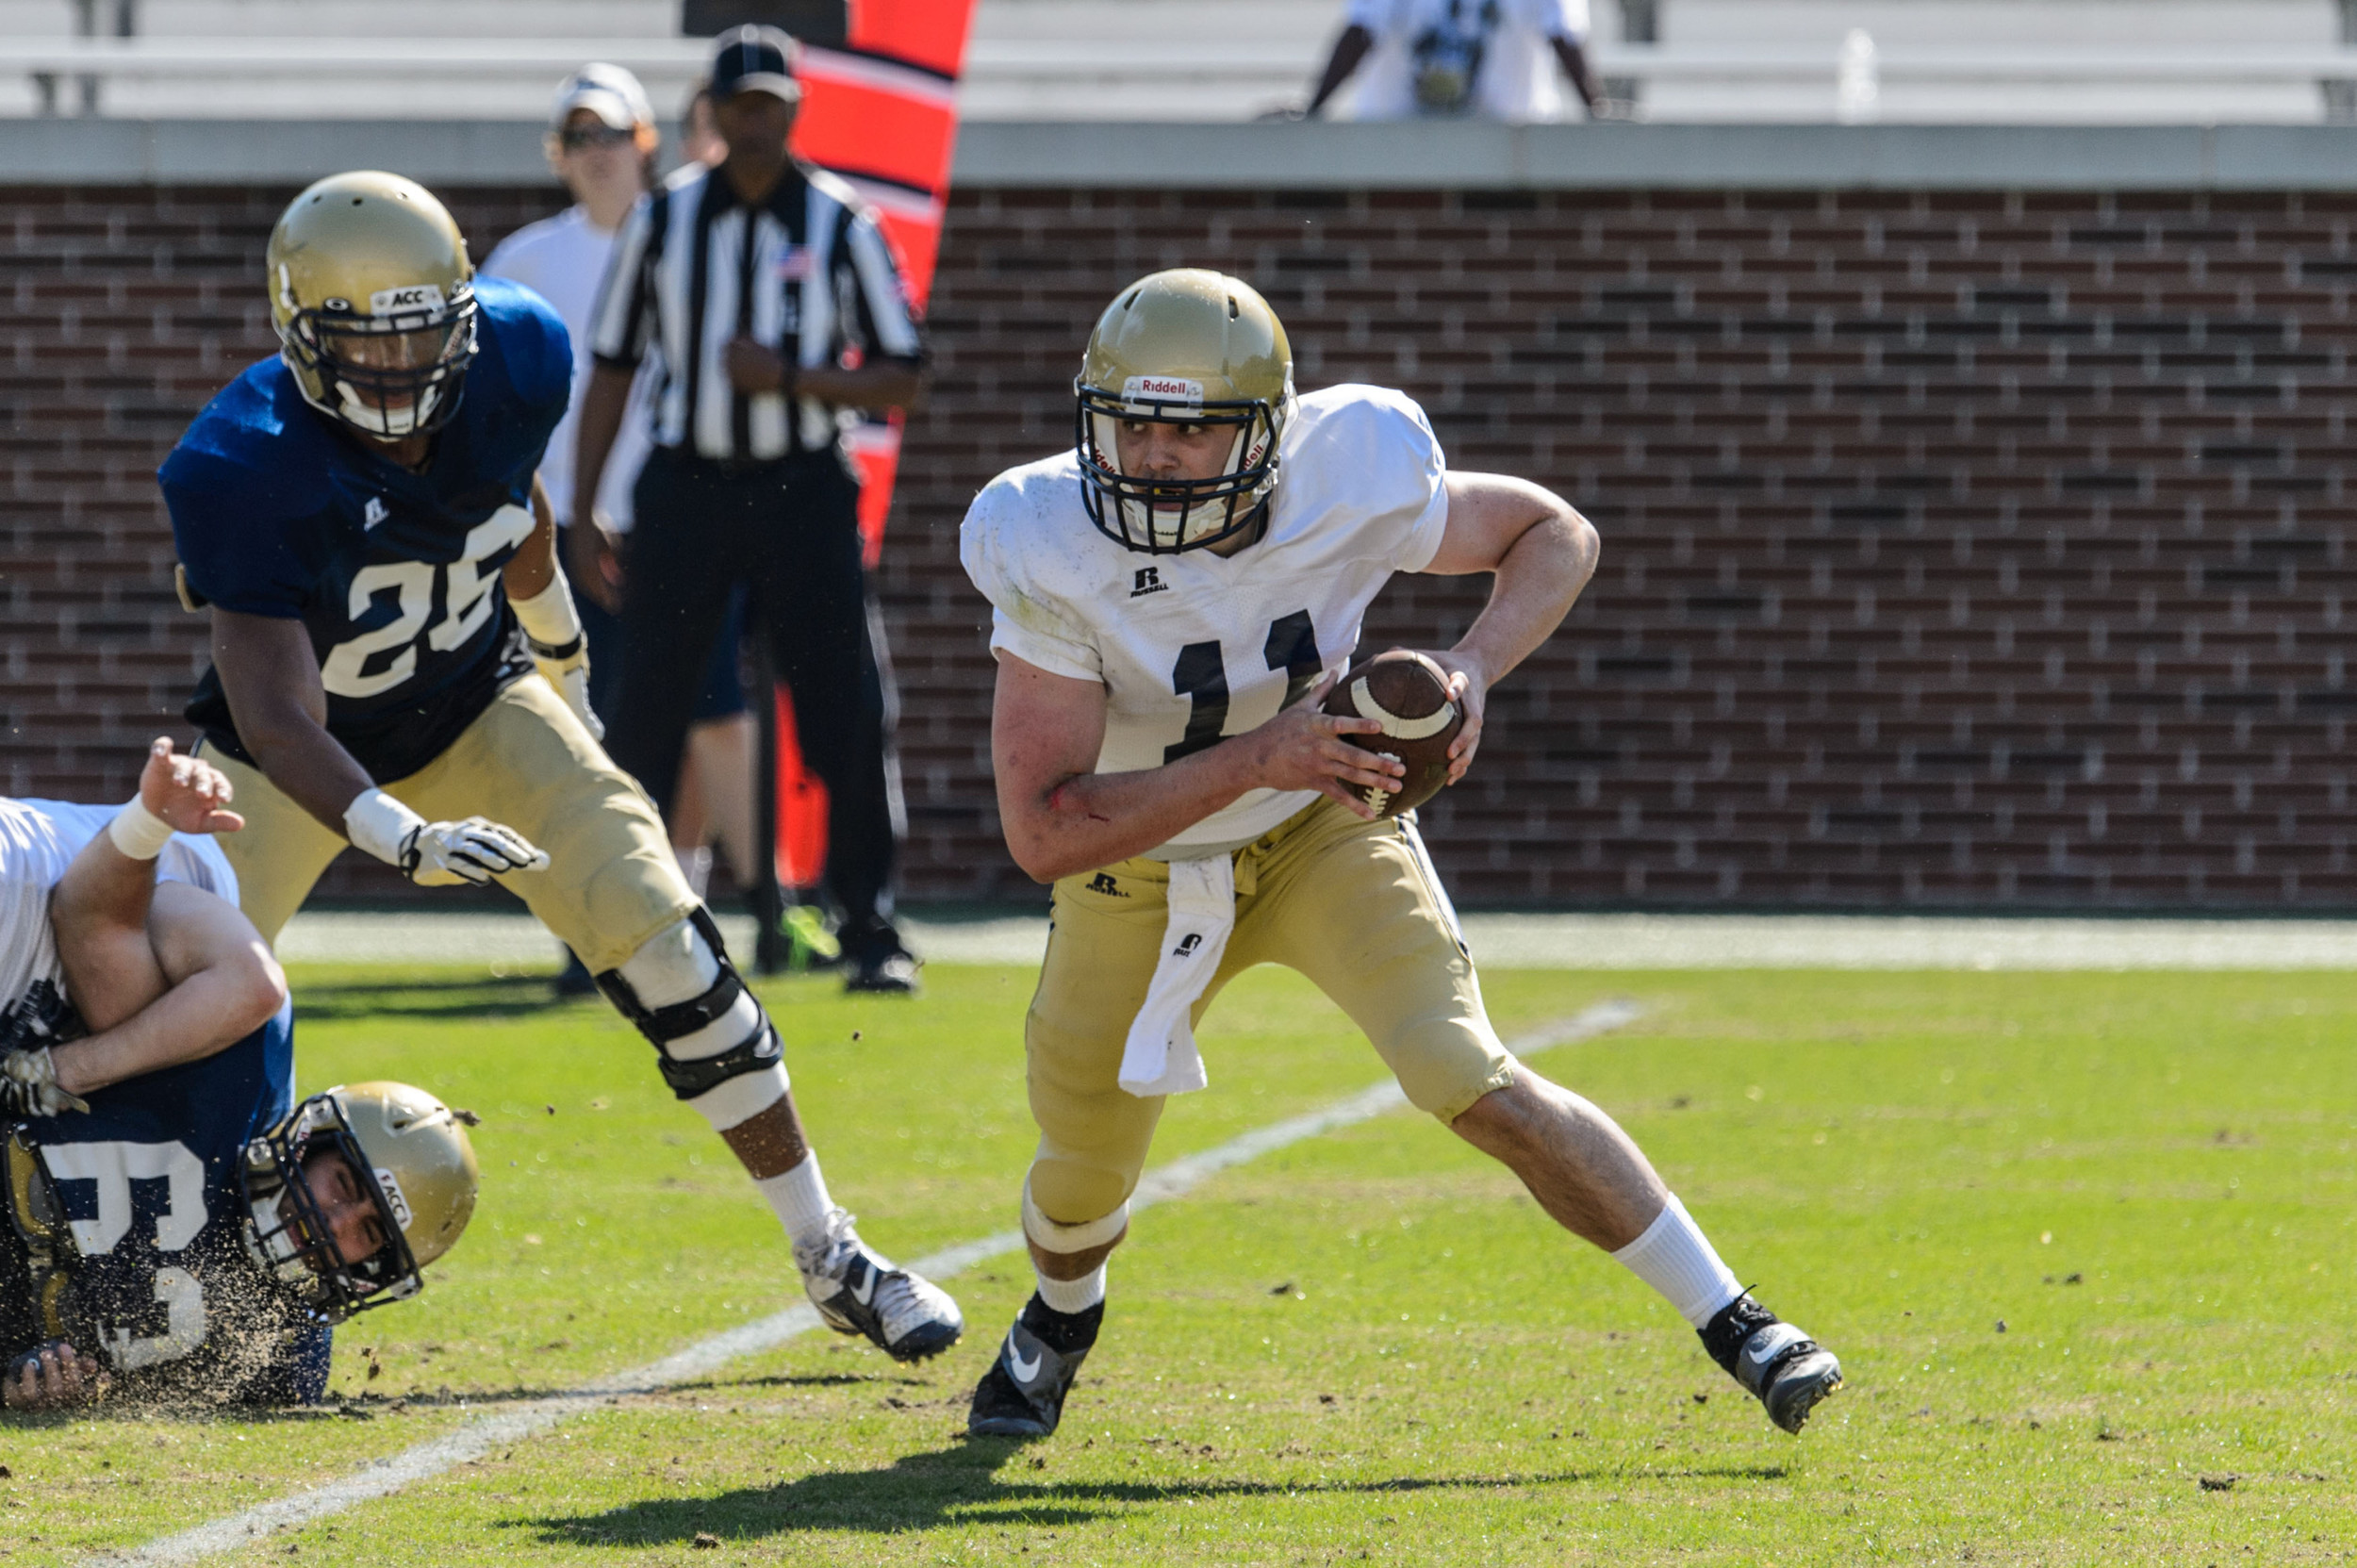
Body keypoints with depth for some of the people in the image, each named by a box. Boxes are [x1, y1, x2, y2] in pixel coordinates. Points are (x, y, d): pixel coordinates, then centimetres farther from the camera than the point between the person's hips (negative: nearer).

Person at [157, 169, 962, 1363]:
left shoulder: (512, 363, -20)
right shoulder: (245, 470, -34)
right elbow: (276, 721, -38)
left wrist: (559, 657, 21)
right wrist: (401, 837, -54)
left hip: (475, 710, 3)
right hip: (309, 760, -3)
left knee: (671, 958, -8)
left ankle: (829, 1259, 6)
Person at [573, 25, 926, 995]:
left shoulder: (840, 226, 1)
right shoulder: (664, 220, 4)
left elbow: (901, 376, 2)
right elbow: (614, 366, 10)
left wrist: (793, 378, -15)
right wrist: (579, 509, 6)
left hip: (804, 488, -1)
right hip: (687, 481, 1)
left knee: (849, 716, -3)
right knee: (644, 712, -1)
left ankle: (868, 929, 6)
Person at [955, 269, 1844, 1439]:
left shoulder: (1350, 486, -26)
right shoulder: (1054, 558, -31)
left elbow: (1555, 533, -7)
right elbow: (1042, 832, -32)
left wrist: (1474, 669, -27)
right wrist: (1250, 760, -41)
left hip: (1321, 833, -1)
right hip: (1135, 861, 1)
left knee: (1469, 1081, -21)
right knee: (1084, 1177, 15)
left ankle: (1731, 1322, -11)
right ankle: (1061, 1317, 53)